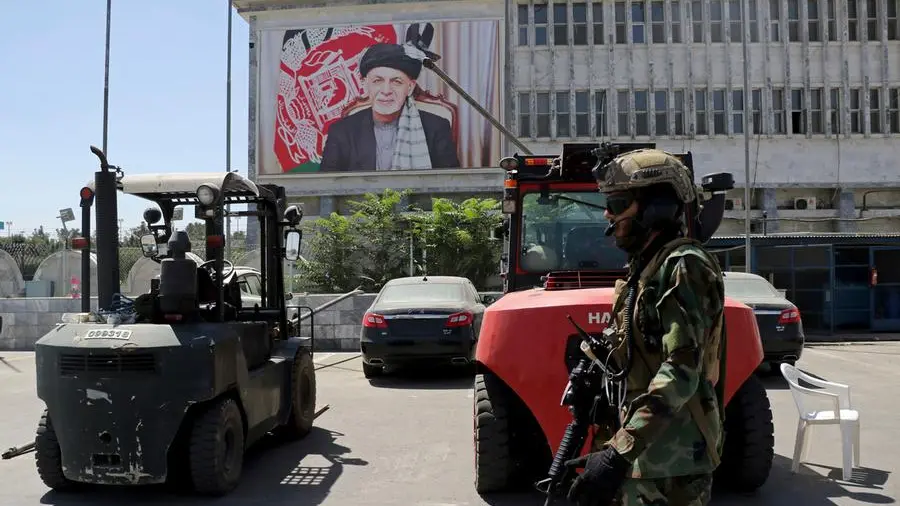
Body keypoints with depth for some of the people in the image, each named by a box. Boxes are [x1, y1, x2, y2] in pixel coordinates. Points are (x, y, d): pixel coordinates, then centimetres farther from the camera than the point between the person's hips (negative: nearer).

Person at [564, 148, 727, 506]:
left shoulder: (683, 267, -16)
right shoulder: (645, 267, 13)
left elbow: (681, 373, -26)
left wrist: (617, 454, -30)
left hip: (673, 460, -9)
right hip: (642, 452, 9)